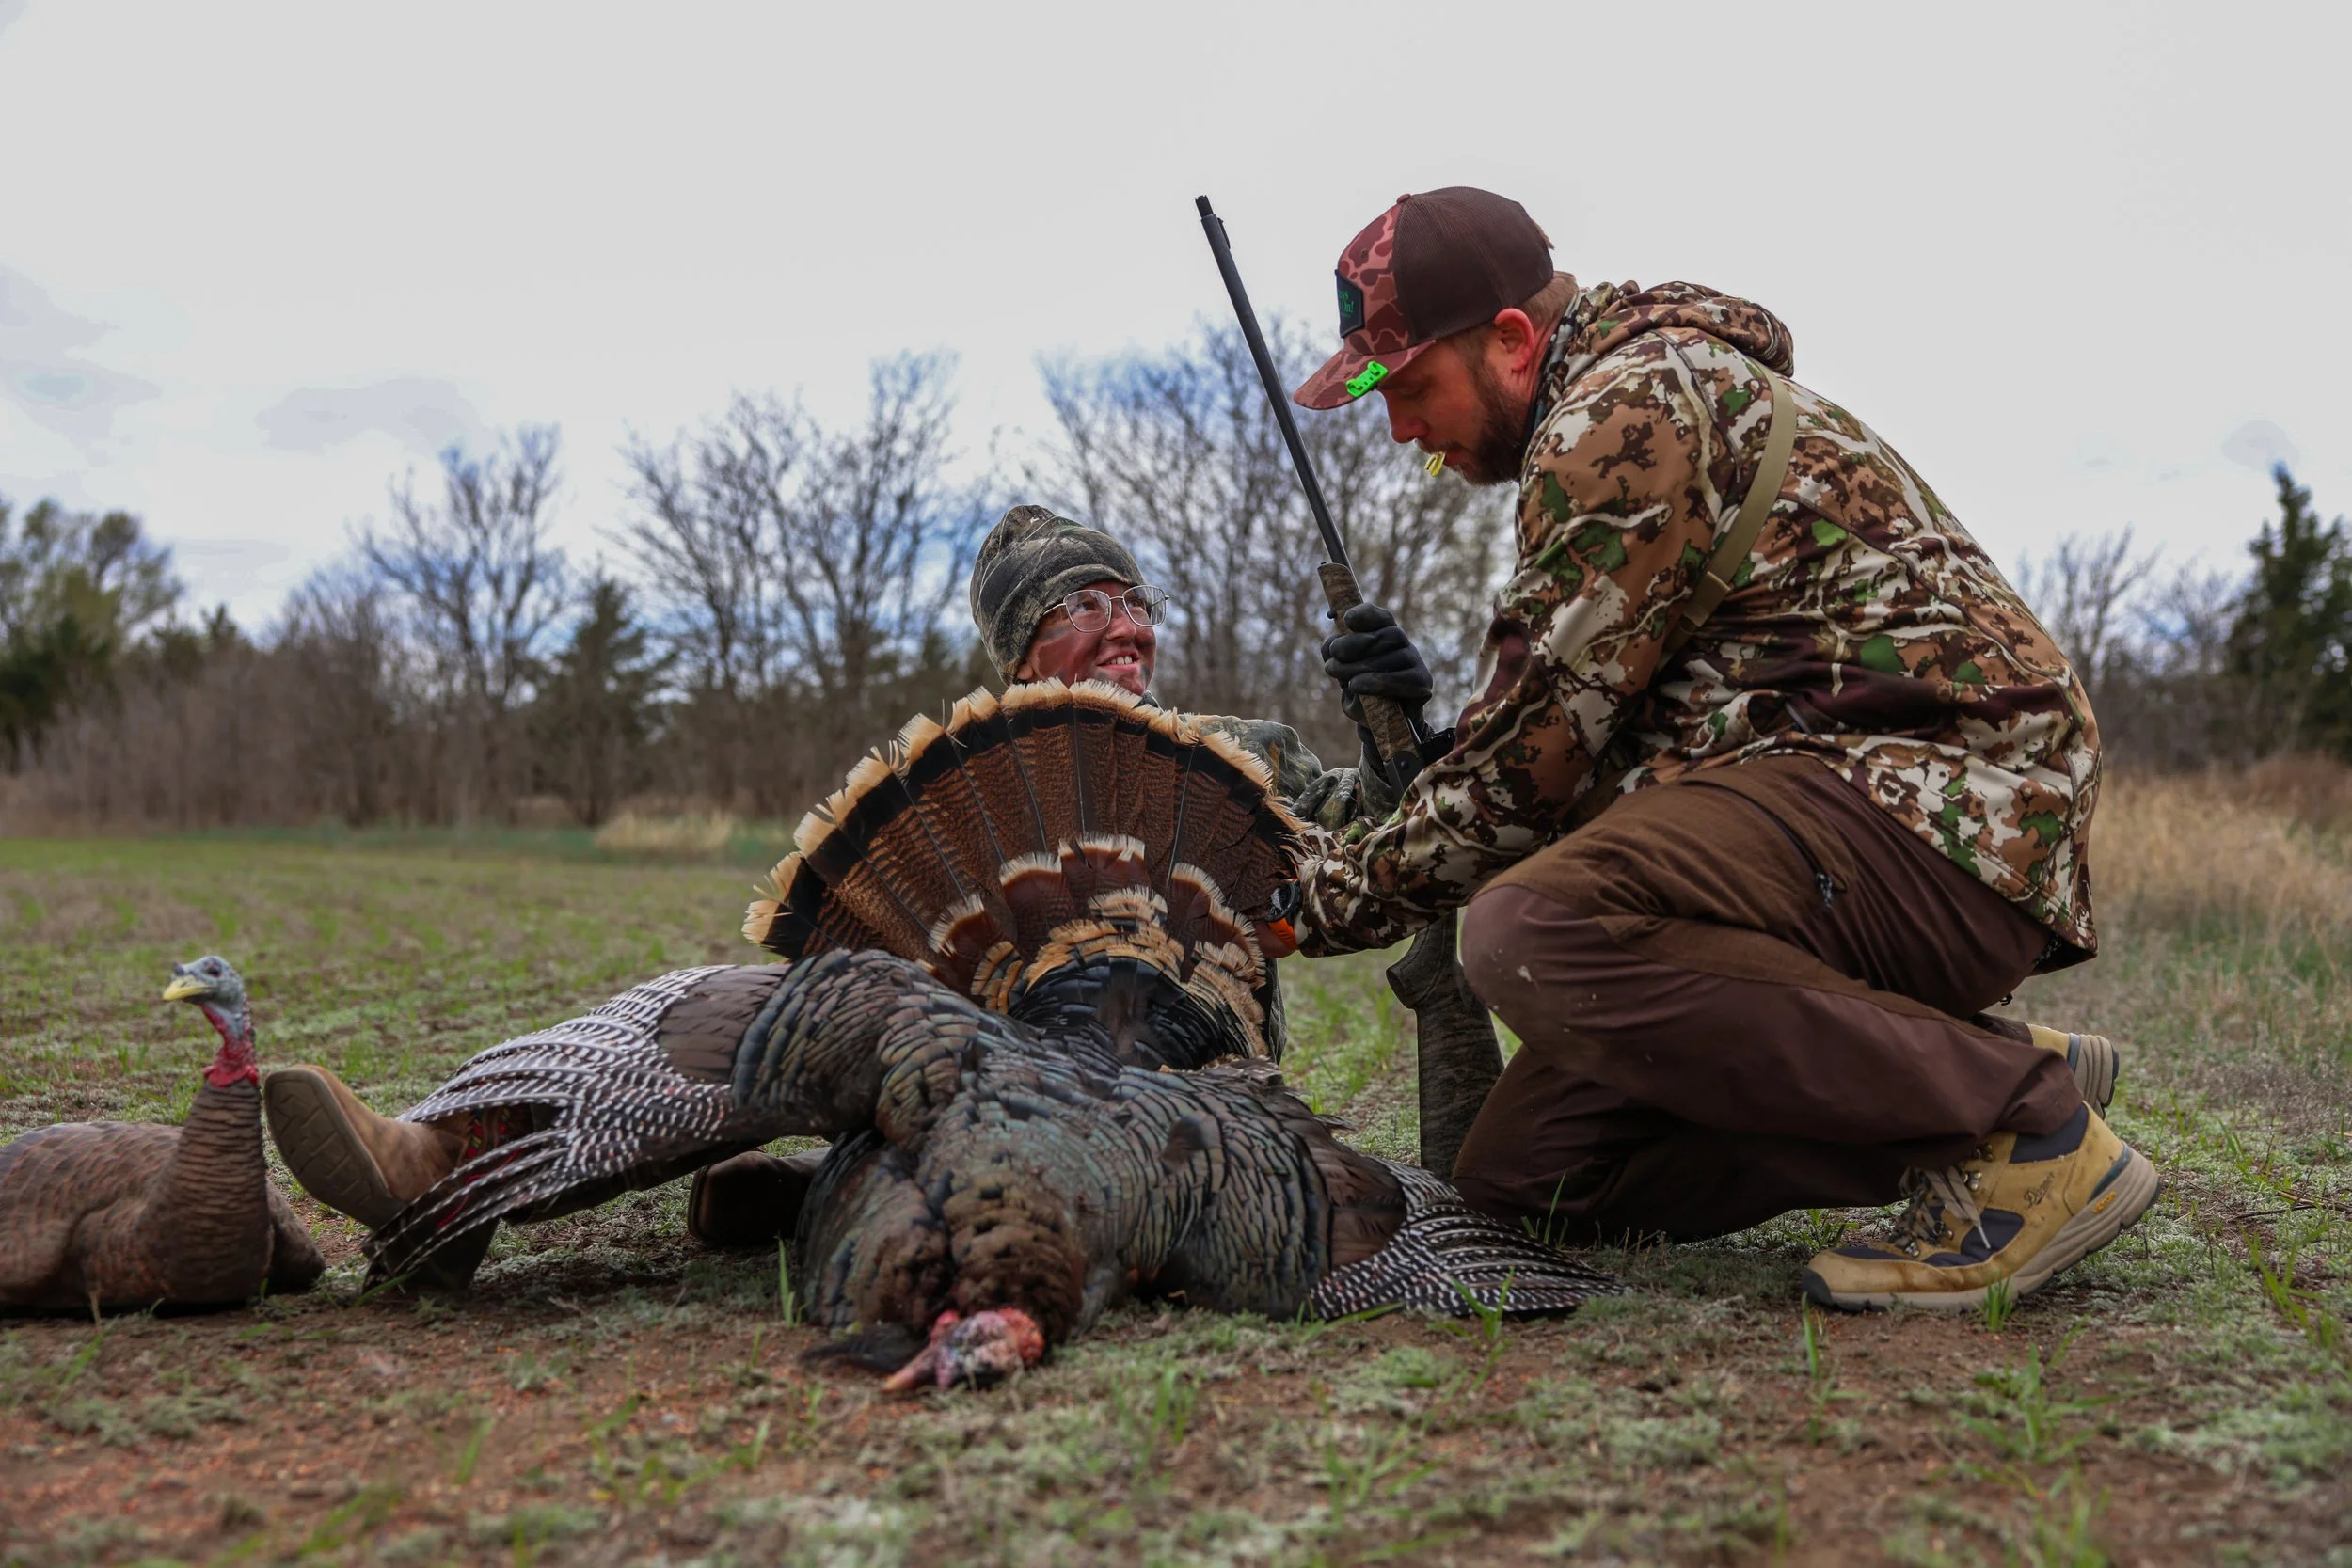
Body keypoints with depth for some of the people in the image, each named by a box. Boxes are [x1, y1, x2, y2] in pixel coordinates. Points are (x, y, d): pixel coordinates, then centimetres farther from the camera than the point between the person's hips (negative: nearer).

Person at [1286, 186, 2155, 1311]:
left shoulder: (1630, 414, -11)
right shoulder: (1643, 398, 22)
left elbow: (1536, 759, -12)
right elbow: (1594, 734, 24)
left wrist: (1335, 895, 0)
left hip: (1930, 807, -10)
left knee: (1530, 938, -34)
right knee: (1519, 1173, 2)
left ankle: (2026, 1127, -17)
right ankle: (1974, 1070, 7)